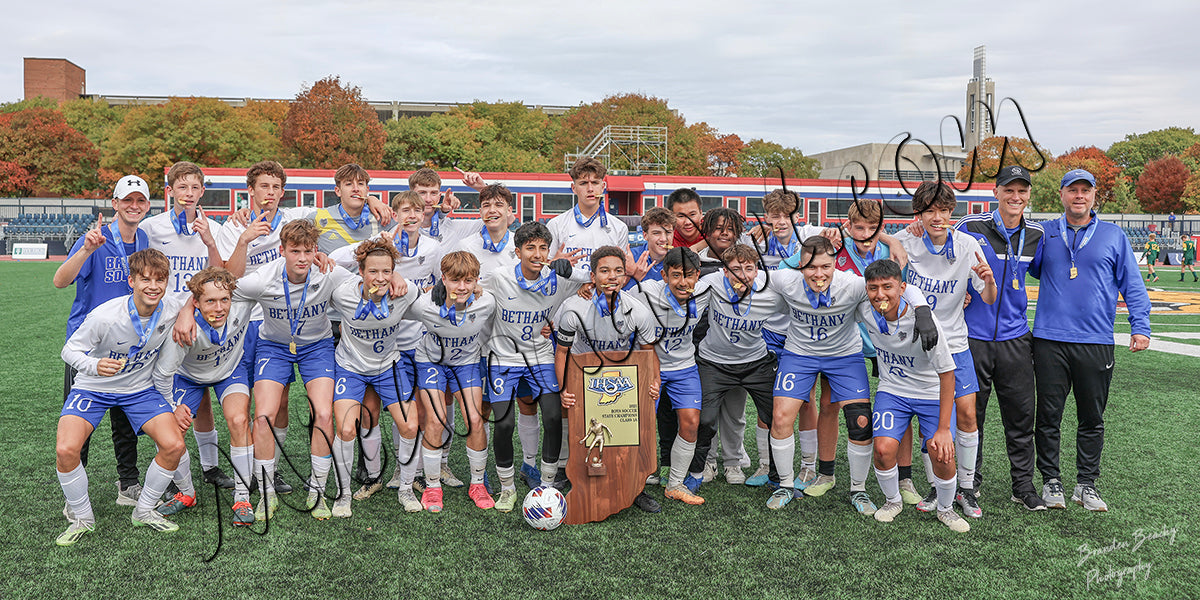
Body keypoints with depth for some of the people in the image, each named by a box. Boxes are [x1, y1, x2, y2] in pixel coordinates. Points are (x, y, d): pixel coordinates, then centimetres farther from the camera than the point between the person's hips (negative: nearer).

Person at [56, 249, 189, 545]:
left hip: (141, 388, 2)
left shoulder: (173, 309, -17)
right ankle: (82, 518, 4)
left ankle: (144, 511, 9)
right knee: (66, 449, -24)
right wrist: (94, 365, -37)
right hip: (93, 387, -2)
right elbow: (70, 350, -16)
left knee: (174, 445, -17)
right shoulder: (104, 316, -27)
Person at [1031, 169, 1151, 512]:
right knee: (1048, 416, 3)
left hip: (1096, 343, 0)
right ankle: (1051, 480, 16)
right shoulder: (1044, 235, 9)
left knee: (1092, 419, 8)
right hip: (1050, 341, 0)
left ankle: (1086, 484, 20)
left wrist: (1140, 327, -2)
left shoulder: (1114, 236, 8)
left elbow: (1132, 285, 8)